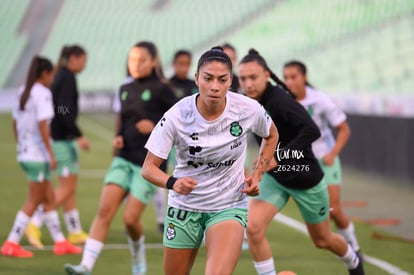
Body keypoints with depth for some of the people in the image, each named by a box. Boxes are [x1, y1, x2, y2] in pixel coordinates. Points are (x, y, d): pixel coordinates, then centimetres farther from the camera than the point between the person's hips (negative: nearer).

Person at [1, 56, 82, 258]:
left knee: (49, 198, 14)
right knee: (33, 202, -1)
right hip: (38, 155, -9)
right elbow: (42, 125, -20)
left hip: (24, 153, 9)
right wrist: (51, 154, -18)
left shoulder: (23, 92, 10)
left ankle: (60, 242, 19)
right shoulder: (42, 93, -14)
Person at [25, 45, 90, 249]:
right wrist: (79, 136, -23)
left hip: (60, 137, 10)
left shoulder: (61, 76, 14)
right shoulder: (68, 78, -14)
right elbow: (64, 111, -23)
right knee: (67, 188, -7)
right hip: (64, 138, -10)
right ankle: (35, 224, -10)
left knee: (70, 187, 13)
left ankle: (75, 232, 17)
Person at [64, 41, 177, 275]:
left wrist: (156, 126, -18)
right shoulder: (126, 90, 12)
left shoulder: (161, 89, -6)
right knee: (105, 210, -10)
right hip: (124, 159, 5)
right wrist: (119, 138, 5)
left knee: (130, 218, -7)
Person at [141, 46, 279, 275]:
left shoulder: (248, 110, -15)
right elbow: (148, 167, -15)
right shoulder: (177, 116, -19)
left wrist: (257, 175, -2)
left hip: (229, 207, -1)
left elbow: (271, 135, 9)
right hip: (184, 207, 1)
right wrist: (172, 183, -35)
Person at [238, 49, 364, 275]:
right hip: (274, 178, 5)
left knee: (322, 240, 16)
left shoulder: (279, 100, -27)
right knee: (253, 227, -20)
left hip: (306, 180, -5)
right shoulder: (251, 102, -5)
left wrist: (277, 157, -40)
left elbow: (312, 131, -38)